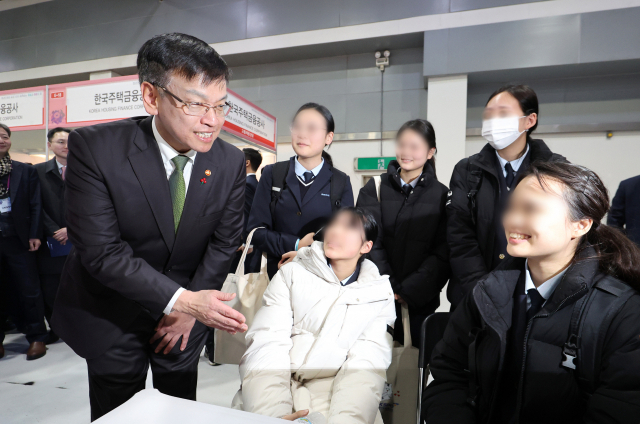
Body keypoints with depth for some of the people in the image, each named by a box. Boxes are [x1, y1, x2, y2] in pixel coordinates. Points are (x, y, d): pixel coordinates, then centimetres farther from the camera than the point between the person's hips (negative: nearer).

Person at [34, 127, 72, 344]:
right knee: (49, 291, 5)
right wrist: (54, 232, -8)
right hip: (51, 241, 1)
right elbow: (38, 206, 1)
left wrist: (71, 228, -9)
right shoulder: (39, 170, 7)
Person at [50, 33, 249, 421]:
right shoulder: (94, 148, -22)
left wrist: (190, 309, -7)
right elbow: (101, 251, -24)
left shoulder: (230, 162, -13)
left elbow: (224, 242, -5)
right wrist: (182, 300, -30)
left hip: (188, 309, 3)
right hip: (111, 316, -2)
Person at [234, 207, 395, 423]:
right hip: (280, 390, 0)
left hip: (335, 395, 0)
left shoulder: (380, 295, 6)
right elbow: (266, 345, -5)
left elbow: (366, 366, -3)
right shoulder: (291, 273, 5)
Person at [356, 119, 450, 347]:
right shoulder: (374, 189, 3)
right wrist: (388, 288, -11)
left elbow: (442, 254, -3)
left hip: (419, 301, 0)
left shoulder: (441, 195, 2)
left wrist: (407, 292, -10)